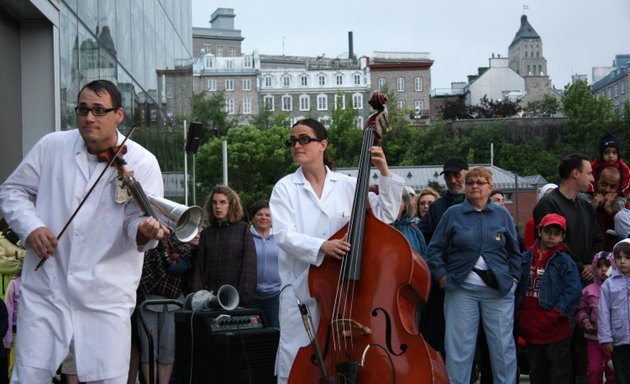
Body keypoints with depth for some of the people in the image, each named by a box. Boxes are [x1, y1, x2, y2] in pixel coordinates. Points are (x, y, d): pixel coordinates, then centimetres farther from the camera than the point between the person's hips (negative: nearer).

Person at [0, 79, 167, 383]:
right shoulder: (52, 146, 4)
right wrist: (30, 226, -7)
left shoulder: (142, 163, -4)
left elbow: (138, 220, -8)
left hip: (106, 298, -2)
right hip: (45, 290, 2)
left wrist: (144, 231, -32)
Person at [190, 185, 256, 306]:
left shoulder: (243, 229, 4)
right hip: (210, 297, 3)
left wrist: (244, 298, -9)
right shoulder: (206, 233, 13)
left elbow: (249, 266, -1)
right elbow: (198, 267, 10)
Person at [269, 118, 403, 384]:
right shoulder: (285, 187, 3)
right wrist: (321, 246, -26)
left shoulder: (347, 185, 8)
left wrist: (384, 173, -2)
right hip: (300, 289, -1)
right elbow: (283, 235, -10)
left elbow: (386, 214, 8)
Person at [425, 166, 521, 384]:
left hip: (499, 290, 1)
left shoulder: (502, 214, 9)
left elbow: (514, 252, 14)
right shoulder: (453, 214, 5)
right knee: (459, 345, 2)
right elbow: (434, 249, 6)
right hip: (461, 289, -1)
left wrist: (514, 276, 6)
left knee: (503, 345, 4)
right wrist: (441, 275, -3)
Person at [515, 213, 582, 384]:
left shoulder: (564, 261, -4)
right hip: (531, 328, 5)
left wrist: (555, 314, -15)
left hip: (555, 329, -4)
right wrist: (518, 313, 6)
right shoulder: (526, 258, 8)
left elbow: (573, 290, -12)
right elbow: (518, 287, 13)